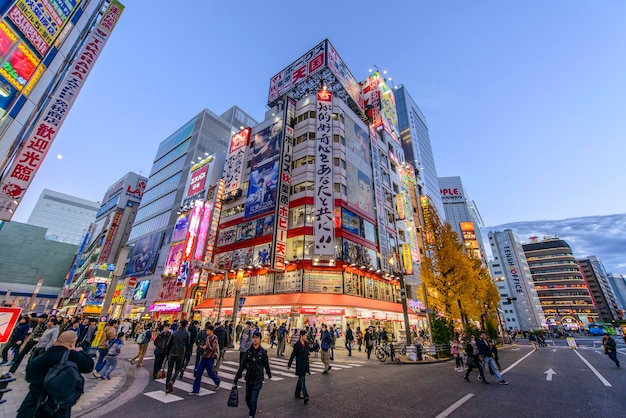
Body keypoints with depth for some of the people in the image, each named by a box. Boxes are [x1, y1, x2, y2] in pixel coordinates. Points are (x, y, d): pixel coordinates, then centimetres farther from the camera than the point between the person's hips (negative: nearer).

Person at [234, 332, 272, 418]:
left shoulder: (263, 352, -12)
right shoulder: (248, 351, -5)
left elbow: (266, 365, -2)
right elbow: (242, 366, -3)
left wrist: (269, 375, 10)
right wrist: (236, 379, -5)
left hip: (258, 380, -4)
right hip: (248, 379, 4)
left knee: (253, 401, -8)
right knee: (248, 399, 19)